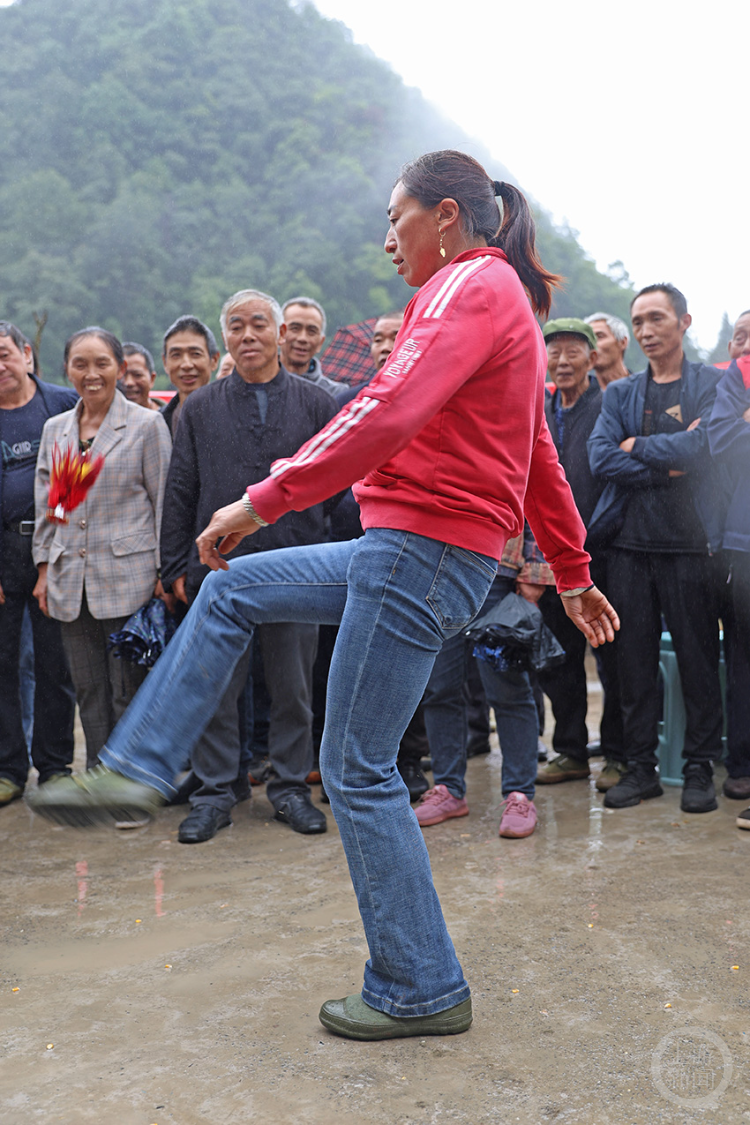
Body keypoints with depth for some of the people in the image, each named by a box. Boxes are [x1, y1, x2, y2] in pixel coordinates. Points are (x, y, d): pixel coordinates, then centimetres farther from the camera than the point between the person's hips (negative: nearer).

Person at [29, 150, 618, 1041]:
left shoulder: (473, 285, -11)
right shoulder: (502, 298, 21)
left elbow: (389, 412, -27)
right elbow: (539, 459, 23)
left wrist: (264, 500, -24)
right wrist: (574, 573, 26)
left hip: (425, 551, -11)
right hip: (407, 552, 11)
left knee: (357, 772, -3)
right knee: (229, 590, 14)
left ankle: (421, 993, 11)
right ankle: (135, 770, 15)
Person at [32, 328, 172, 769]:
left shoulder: (147, 424, -2)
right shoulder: (55, 429, 12)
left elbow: (163, 501, -2)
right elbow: (46, 505, 16)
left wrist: (164, 573, -6)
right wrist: (45, 569, 10)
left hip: (128, 577, -5)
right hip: (71, 581, 5)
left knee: (130, 692, 0)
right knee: (89, 692, 9)